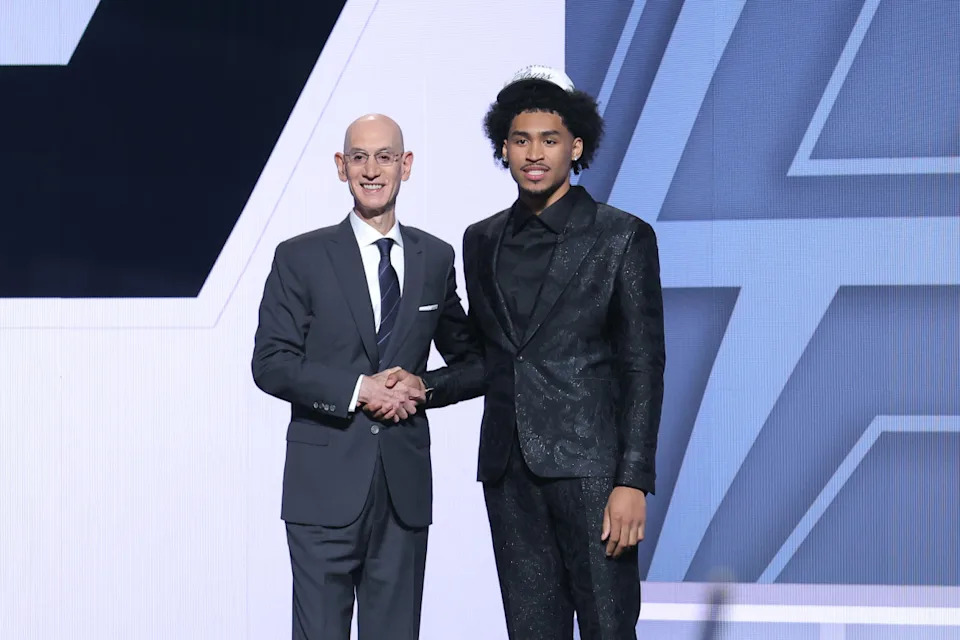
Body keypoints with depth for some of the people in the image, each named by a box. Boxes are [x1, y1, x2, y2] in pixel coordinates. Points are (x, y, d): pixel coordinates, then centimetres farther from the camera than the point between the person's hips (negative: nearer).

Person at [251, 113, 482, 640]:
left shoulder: (436, 258, 11)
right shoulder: (300, 258, 1)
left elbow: (468, 355, 21)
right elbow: (270, 363, -5)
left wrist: (425, 389, 0)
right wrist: (358, 390, -15)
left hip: (405, 483, 3)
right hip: (327, 484, -3)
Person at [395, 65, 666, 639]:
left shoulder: (622, 237, -1)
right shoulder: (483, 242, 14)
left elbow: (643, 368, -5)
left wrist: (633, 482, -12)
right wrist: (426, 387, 3)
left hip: (589, 464, -4)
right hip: (510, 472, 5)